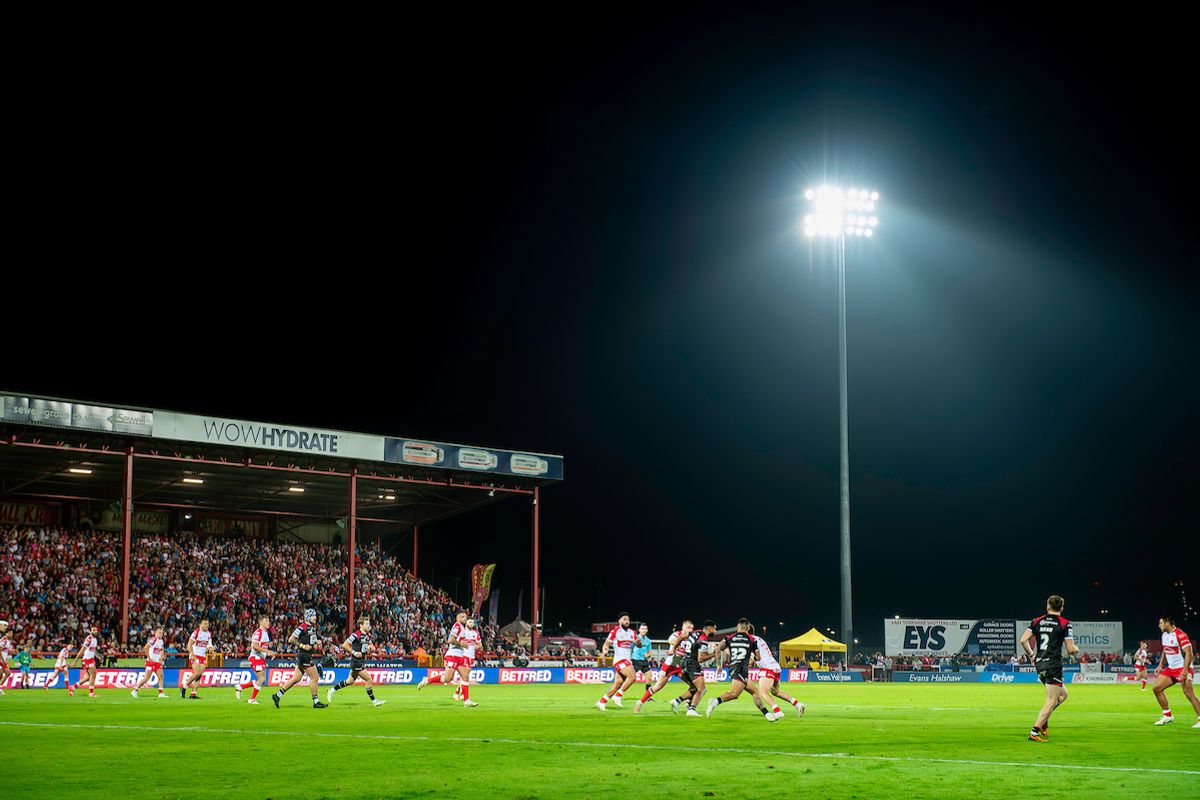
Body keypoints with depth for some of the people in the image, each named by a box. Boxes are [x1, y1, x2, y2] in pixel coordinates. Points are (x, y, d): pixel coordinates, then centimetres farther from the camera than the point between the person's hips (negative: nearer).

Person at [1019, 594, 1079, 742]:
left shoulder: (1037, 621, 8)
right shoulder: (1065, 623, -4)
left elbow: (1023, 640, 1)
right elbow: (1070, 649, -8)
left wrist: (1031, 655, 15)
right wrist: (1076, 649, 15)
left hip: (1039, 664, 6)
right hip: (1053, 665, -6)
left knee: (1063, 694, 23)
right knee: (1051, 701, -3)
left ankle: (1043, 720, 9)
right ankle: (1034, 732, -12)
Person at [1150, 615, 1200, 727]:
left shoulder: (1180, 635, -18)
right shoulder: (1165, 635, 10)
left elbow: (1188, 653, -22)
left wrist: (1185, 671, -27)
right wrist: (1160, 666, 15)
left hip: (1183, 668, -9)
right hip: (1171, 668, 9)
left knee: (1189, 694, -17)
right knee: (1156, 688, 4)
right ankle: (1168, 716, 13)